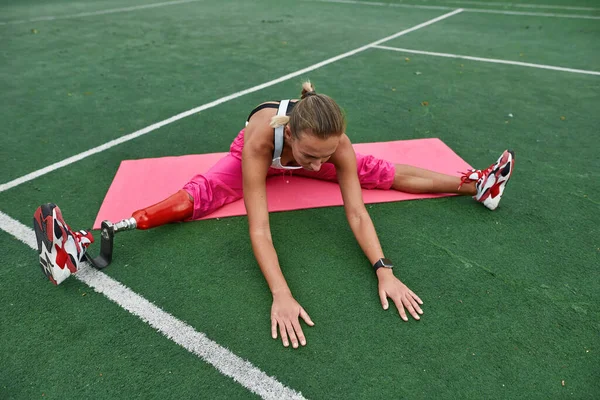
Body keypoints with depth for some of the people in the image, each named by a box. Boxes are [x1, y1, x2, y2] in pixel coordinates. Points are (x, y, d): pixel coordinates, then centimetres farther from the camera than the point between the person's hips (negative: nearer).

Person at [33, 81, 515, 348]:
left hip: (299, 152, 2)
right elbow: (259, 226, -50)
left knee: (384, 172, -5)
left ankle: (477, 183, 10)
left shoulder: (336, 142, -39)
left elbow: (356, 211, -37)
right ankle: (83, 242, -27)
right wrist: (281, 295, -57)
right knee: (196, 196, -25)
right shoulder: (260, 136, -47)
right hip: (256, 157, -2)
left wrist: (384, 270, -47)